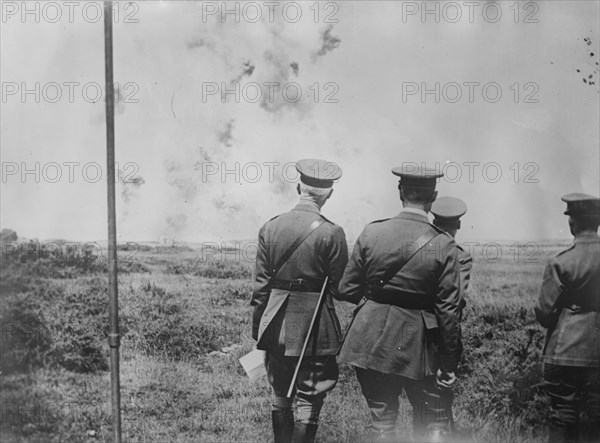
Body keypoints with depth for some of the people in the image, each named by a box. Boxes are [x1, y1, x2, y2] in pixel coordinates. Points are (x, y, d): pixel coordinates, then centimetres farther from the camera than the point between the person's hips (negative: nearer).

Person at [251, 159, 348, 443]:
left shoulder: (270, 228, 0)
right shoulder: (331, 234, -12)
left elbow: (260, 284, 3)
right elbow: (340, 287, -7)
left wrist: (258, 331, 10)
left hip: (276, 324, 4)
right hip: (313, 324, -4)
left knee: (280, 396, 18)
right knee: (309, 399, 3)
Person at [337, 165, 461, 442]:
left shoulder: (371, 233, -5)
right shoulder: (443, 245, -10)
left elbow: (347, 290, 0)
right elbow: (448, 310, -9)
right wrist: (448, 364, -1)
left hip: (370, 340, 2)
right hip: (417, 346, -2)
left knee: (382, 420, 12)